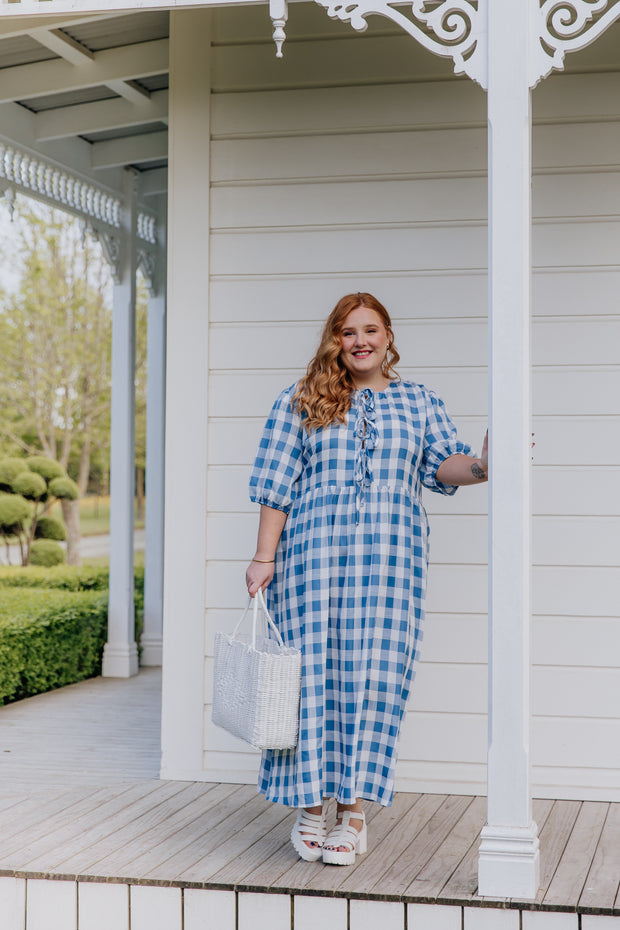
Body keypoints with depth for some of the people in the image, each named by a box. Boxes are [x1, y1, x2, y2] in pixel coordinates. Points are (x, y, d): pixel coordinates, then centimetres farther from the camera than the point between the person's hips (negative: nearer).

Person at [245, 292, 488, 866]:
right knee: (315, 673, -2)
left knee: (373, 674, -3)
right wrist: (264, 557, 0)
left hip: (389, 560, 1)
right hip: (312, 555, -1)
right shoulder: (300, 404, 11)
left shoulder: (419, 402, 15)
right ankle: (311, 804, 10)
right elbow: (276, 487, 7)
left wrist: (481, 466, -20)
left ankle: (353, 811, 5)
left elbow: (443, 464, 1)